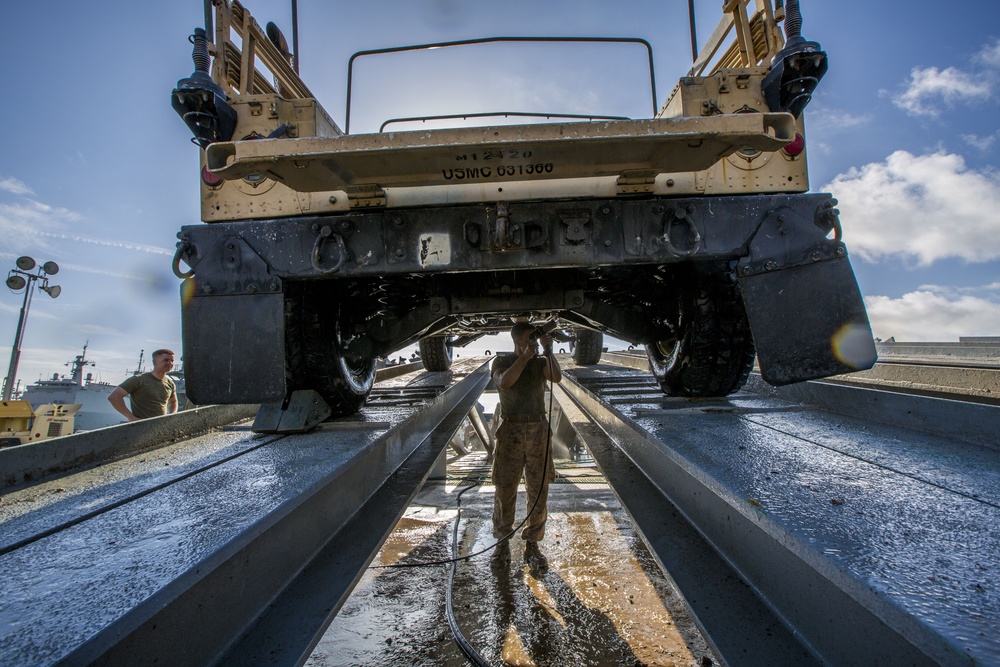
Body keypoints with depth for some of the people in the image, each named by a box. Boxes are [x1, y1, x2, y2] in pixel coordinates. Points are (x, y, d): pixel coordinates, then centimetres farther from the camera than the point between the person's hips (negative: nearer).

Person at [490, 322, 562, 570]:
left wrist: (548, 350, -14)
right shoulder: (502, 361, 2)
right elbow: (504, 382, -19)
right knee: (505, 489, 4)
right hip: (511, 431, -2)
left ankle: (532, 544, 17)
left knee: (538, 490, 5)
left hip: (538, 430, 2)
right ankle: (502, 542, 20)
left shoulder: (541, 362, 8)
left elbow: (557, 377, -12)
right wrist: (525, 357, -19)